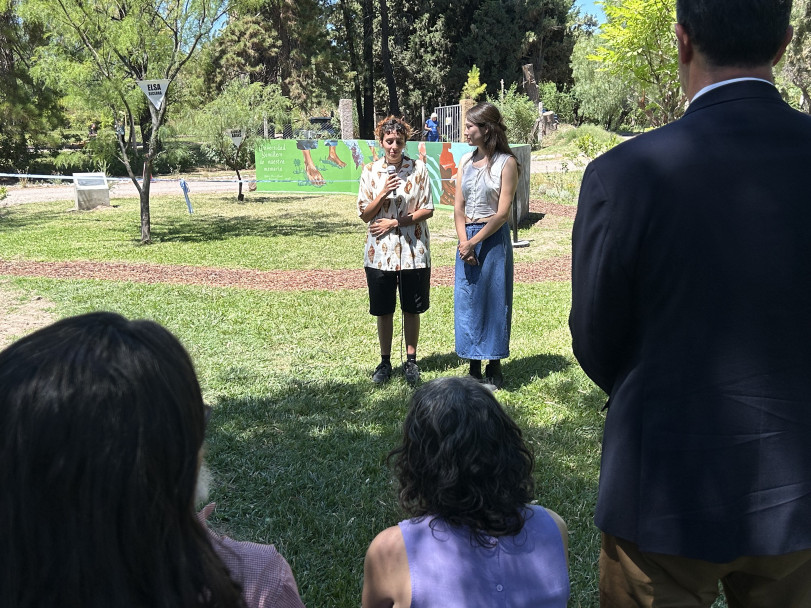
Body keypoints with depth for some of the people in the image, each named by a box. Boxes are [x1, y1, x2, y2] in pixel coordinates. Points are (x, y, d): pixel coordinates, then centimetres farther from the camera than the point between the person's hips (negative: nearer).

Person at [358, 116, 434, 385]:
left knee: (411, 309, 9)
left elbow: (428, 209, -3)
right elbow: (364, 214, 0)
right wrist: (383, 194, -17)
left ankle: (411, 361, 23)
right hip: (380, 250, 1)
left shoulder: (418, 168, -2)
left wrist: (395, 222, -11)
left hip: (413, 250, -1)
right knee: (383, 310, 8)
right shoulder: (370, 171, 1)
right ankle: (385, 361, 22)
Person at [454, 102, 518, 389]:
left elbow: (502, 214, -12)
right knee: (467, 301, 7)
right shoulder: (466, 161, 9)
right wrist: (463, 243, -8)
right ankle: (474, 370, 19)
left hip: (493, 239, -5)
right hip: (466, 240, 5)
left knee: (493, 300, 2)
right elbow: (458, 207, 5)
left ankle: (494, 369, 16)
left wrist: (474, 242, -14)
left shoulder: (506, 163, -7)